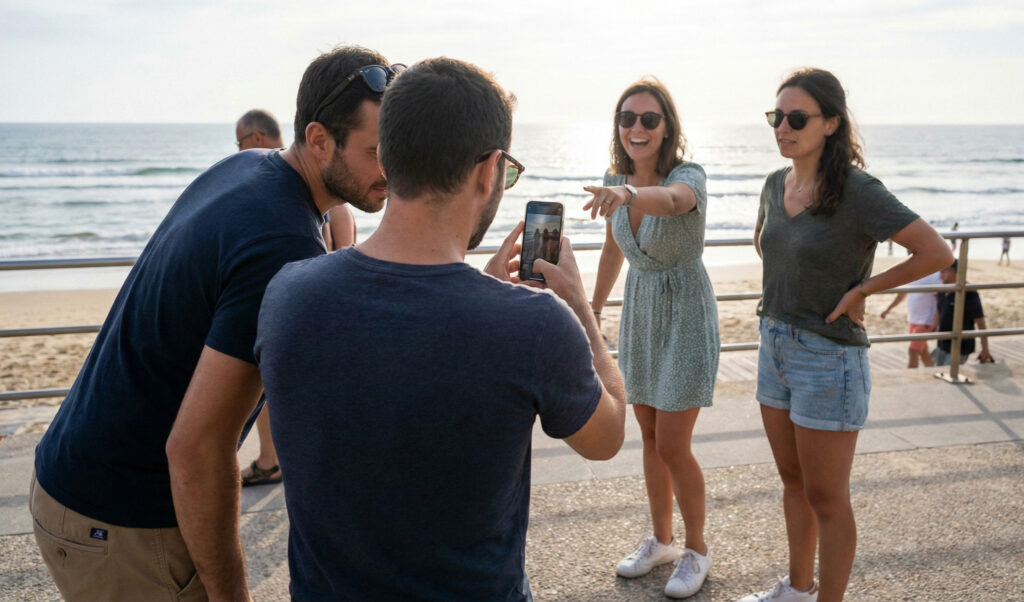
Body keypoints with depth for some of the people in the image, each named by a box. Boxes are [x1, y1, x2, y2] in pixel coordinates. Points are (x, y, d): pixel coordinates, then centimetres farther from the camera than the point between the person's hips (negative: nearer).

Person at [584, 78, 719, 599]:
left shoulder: (689, 175, -20)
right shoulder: (615, 179, -2)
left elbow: (671, 199, -47)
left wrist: (629, 194, -68)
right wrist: (593, 309, 17)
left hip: (686, 317, -6)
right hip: (638, 315, 6)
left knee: (672, 448, -2)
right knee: (649, 437, 16)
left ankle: (697, 550, 23)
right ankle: (661, 540, 35)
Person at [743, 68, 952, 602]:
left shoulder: (857, 192, -18)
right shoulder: (777, 184, 4)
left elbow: (937, 253, -22)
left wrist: (862, 288, -15)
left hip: (827, 357, -8)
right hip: (775, 346, 8)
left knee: (826, 498, 6)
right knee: (792, 481, 21)